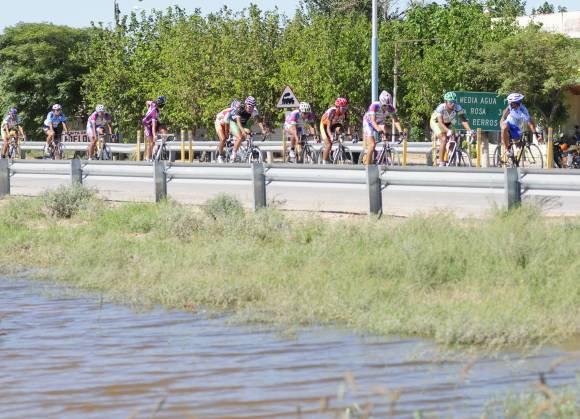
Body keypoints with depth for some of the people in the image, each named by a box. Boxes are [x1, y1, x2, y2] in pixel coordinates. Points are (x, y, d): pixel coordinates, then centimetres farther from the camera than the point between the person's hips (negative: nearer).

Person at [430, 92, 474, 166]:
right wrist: (448, 131, -60)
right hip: (436, 122, -4)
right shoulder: (441, 108, -36)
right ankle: (441, 163, -20)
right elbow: (440, 123, -43)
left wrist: (470, 130, -46)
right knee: (444, 139, -25)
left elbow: (463, 120, -31)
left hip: (448, 123, 4)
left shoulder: (457, 108, -28)